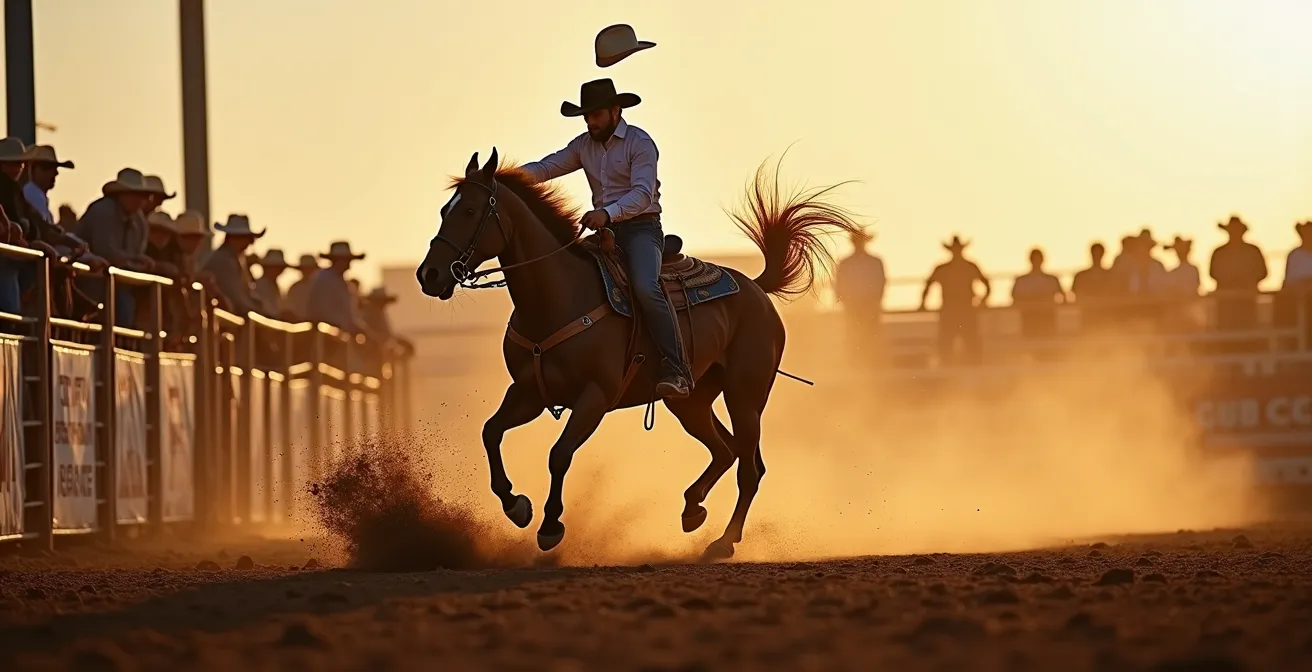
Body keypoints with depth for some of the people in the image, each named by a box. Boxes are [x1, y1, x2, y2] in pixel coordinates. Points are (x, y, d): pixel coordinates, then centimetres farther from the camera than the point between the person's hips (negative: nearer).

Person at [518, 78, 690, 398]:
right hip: (605, 229, 8)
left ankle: (676, 372, -35)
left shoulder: (639, 143, -8)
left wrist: (608, 213, -37)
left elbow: (642, 194, -20)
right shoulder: (584, 145, 13)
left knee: (645, 289, -31)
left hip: (640, 228, -8)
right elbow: (548, 167, 4)